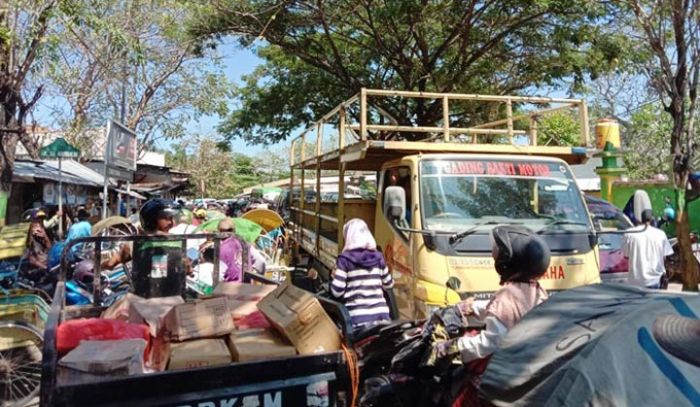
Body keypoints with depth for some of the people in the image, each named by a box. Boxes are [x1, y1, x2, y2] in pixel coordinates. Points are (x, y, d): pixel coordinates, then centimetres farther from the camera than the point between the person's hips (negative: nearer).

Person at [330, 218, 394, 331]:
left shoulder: (345, 259, -6)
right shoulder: (378, 257, 6)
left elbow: (337, 291, -9)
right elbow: (388, 284, 15)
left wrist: (335, 277, 10)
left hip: (359, 317, -4)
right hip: (381, 314, 4)